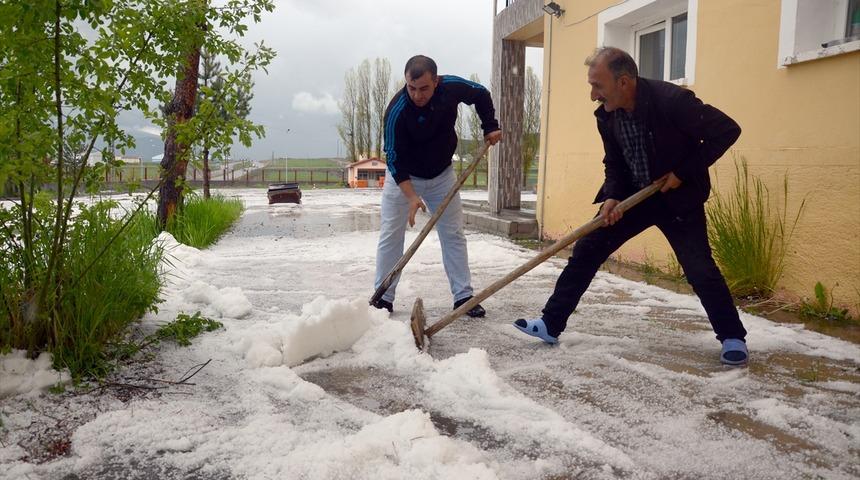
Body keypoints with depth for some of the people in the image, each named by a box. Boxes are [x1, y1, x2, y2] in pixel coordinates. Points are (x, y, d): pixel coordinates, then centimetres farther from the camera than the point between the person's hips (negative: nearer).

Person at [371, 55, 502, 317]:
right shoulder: (397, 111, -31)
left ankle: (463, 296, 10)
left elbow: (481, 94, 2)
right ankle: (383, 298, 8)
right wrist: (411, 196, -36)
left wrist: (490, 127, -7)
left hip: (442, 175, 3)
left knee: (453, 234, 3)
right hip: (403, 177, -3)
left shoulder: (451, 87, -20)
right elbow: (394, 159, -28)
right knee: (391, 235, -3)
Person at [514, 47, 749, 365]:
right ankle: (551, 324, 6)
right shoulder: (606, 115, -7)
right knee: (586, 249, -1)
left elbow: (727, 130, -19)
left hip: (678, 198, -5)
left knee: (700, 268, -9)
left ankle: (732, 337, 14)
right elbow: (614, 163, 5)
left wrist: (684, 172, -19)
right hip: (632, 196, 5)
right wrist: (613, 197, -13)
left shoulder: (671, 100, -26)